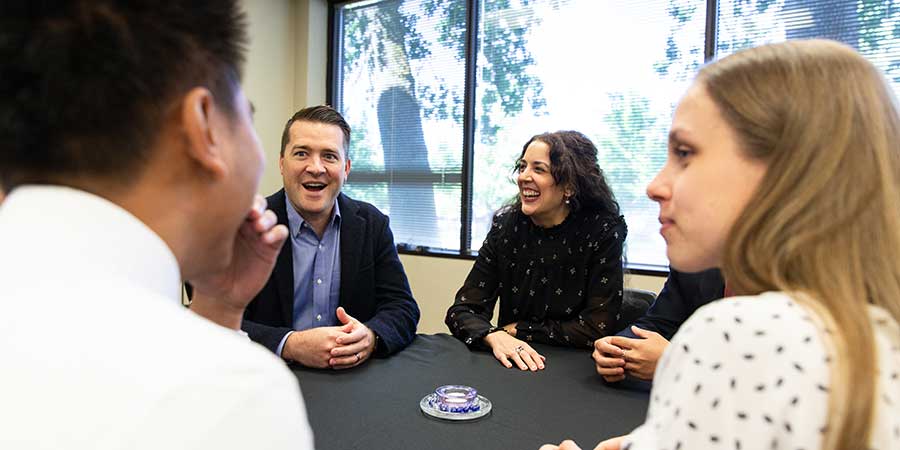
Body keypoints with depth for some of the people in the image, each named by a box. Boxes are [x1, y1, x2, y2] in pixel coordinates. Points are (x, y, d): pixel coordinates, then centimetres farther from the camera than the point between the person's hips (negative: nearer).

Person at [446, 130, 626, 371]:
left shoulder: (603, 231, -10)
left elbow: (598, 328, -12)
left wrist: (518, 330, -9)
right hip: (510, 365, 1)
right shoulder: (506, 224, -2)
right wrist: (496, 337, -25)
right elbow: (461, 310, -5)